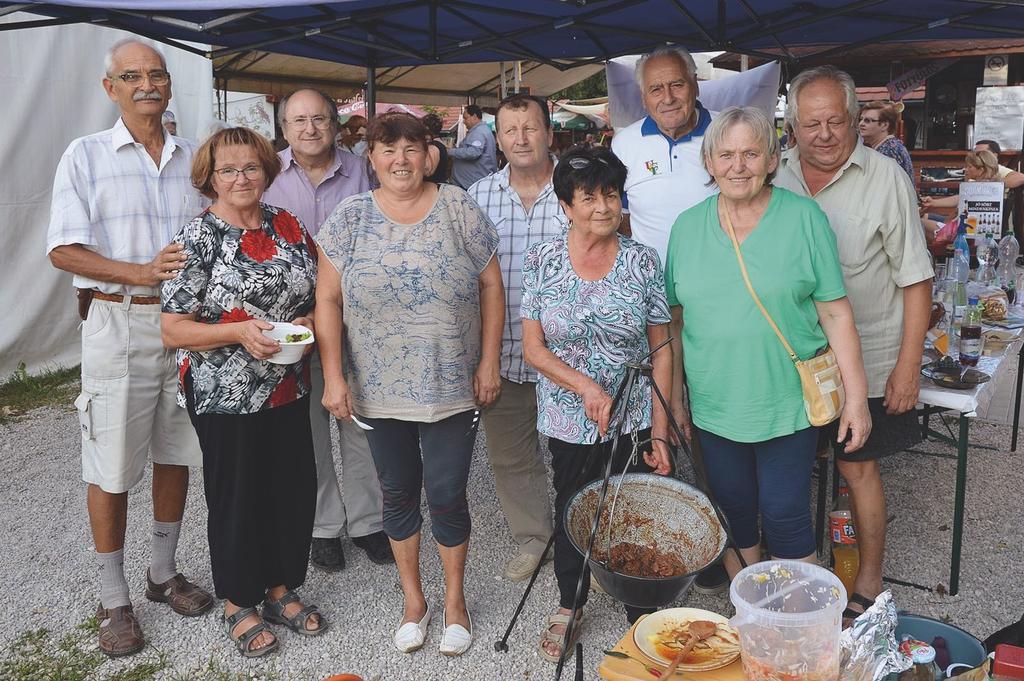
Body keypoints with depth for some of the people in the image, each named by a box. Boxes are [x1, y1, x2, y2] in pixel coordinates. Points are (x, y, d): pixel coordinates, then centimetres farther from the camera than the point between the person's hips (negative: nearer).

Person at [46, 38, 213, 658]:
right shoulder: (86, 156, 0)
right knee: (111, 470, 3)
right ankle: (114, 601, 18)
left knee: (175, 456, 12)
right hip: (119, 323, -3)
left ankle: (164, 573, 31)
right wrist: (142, 272, -20)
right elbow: (64, 251, -7)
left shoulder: (192, 159, 10)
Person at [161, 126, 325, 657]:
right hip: (226, 396, -5)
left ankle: (281, 590, 34)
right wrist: (240, 332, -25)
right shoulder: (198, 238, -10)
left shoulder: (287, 226, 5)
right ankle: (239, 605, 29)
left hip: (288, 389, 5)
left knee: (294, 488, 12)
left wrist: (307, 323, -7)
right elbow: (172, 330, -13)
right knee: (236, 497, 8)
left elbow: (313, 294, 15)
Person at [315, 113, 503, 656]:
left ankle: (455, 600, 29)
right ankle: (412, 599, 34)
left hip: (451, 387, -1)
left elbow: (491, 286, 1)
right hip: (379, 389, 2)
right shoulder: (351, 217, -1)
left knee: (447, 495, 5)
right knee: (398, 493, 14)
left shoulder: (459, 209, -2)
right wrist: (334, 377, -7)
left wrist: (489, 362, -3)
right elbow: (328, 300, -1)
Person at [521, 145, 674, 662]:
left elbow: (661, 350, -3)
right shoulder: (541, 261, -6)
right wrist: (587, 388, -20)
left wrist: (659, 430, -6)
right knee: (571, 515, 18)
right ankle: (569, 606, 42)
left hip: (633, 420, -1)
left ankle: (642, 616, 30)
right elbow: (533, 347, -6)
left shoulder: (643, 261, -6)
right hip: (567, 421, 1)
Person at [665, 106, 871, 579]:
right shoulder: (687, 226, 3)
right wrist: (674, 395, 9)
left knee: (784, 514, 2)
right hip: (714, 403, 3)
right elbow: (677, 319, 8)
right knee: (732, 507, 15)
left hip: (787, 403, -3)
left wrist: (856, 397, -7)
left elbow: (836, 314, -5)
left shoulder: (804, 218, -6)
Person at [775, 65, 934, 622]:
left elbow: (915, 280, -9)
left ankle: (869, 582, 26)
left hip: (866, 361, -3)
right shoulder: (777, 176, 0)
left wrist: (908, 365, -12)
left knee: (857, 467, 6)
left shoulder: (885, 178, -11)